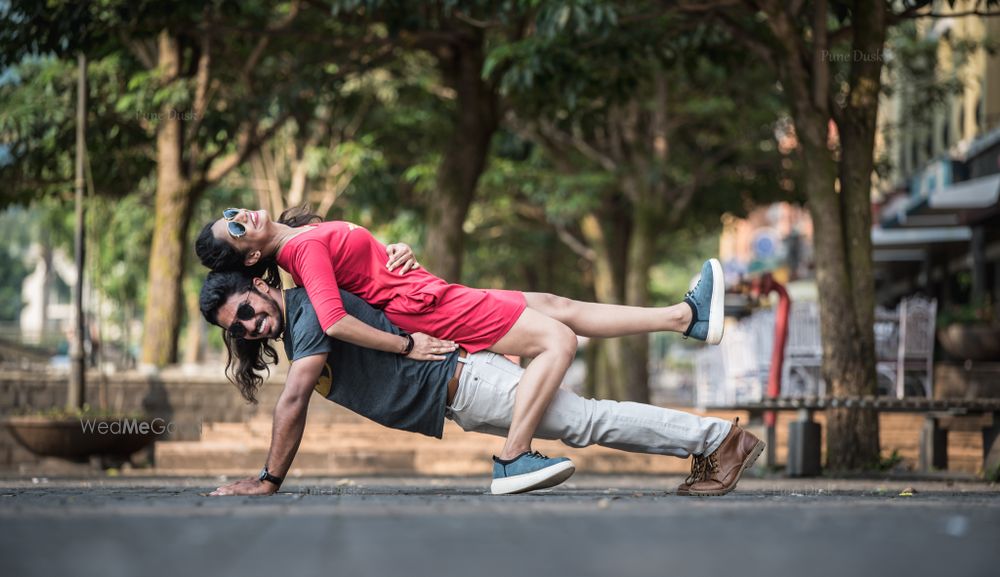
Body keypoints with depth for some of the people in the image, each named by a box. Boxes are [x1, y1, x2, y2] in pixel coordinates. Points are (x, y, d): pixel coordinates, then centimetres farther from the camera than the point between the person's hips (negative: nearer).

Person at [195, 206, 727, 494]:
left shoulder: (298, 234, 8)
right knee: (558, 340, -15)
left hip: (433, 296, 10)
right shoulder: (307, 248, -20)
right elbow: (335, 322, -33)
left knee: (560, 307, 13)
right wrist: (406, 345, -24)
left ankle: (687, 316, 20)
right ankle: (514, 461, -19)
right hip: (425, 308, -10)